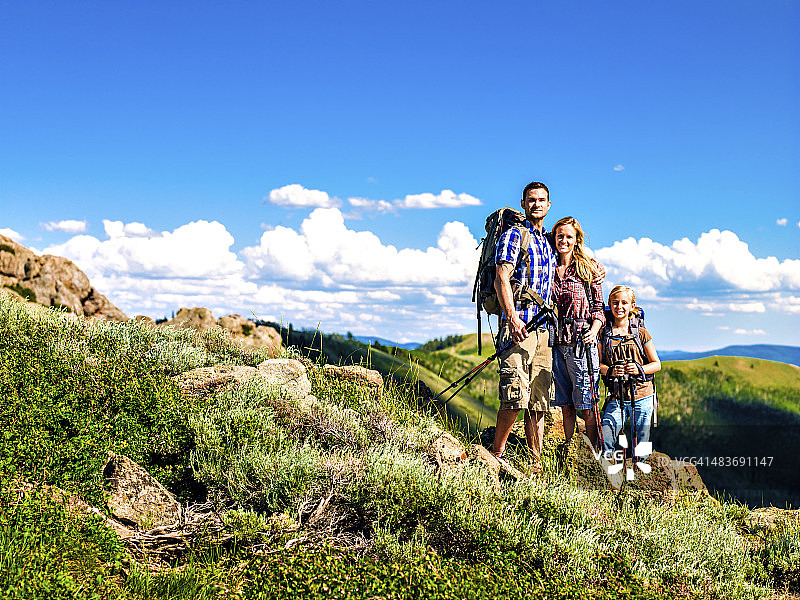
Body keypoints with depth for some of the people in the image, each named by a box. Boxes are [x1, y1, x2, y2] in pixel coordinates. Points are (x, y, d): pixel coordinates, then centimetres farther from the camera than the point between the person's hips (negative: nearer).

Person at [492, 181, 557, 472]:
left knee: (539, 402, 5)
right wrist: (512, 318, -21)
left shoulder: (548, 243, 23)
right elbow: (501, 279, -11)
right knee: (516, 397, -15)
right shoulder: (514, 235, 0)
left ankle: (536, 464, 8)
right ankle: (497, 455, -5)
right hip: (519, 325, -7)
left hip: (543, 329, 7)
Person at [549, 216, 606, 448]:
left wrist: (593, 331, -12)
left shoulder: (589, 268, 4)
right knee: (566, 405, 7)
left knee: (586, 405, -4)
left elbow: (599, 307, 3)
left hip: (581, 341, -3)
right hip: (555, 341, 3)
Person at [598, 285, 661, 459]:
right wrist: (610, 371, -16)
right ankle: (607, 458, 13)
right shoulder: (604, 333, 3)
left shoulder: (641, 333, 2)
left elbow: (657, 364, 5)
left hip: (642, 397, 0)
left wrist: (639, 369, -14)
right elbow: (598, 363, 5)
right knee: (605, 441, -15)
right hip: (616, 398, 0)